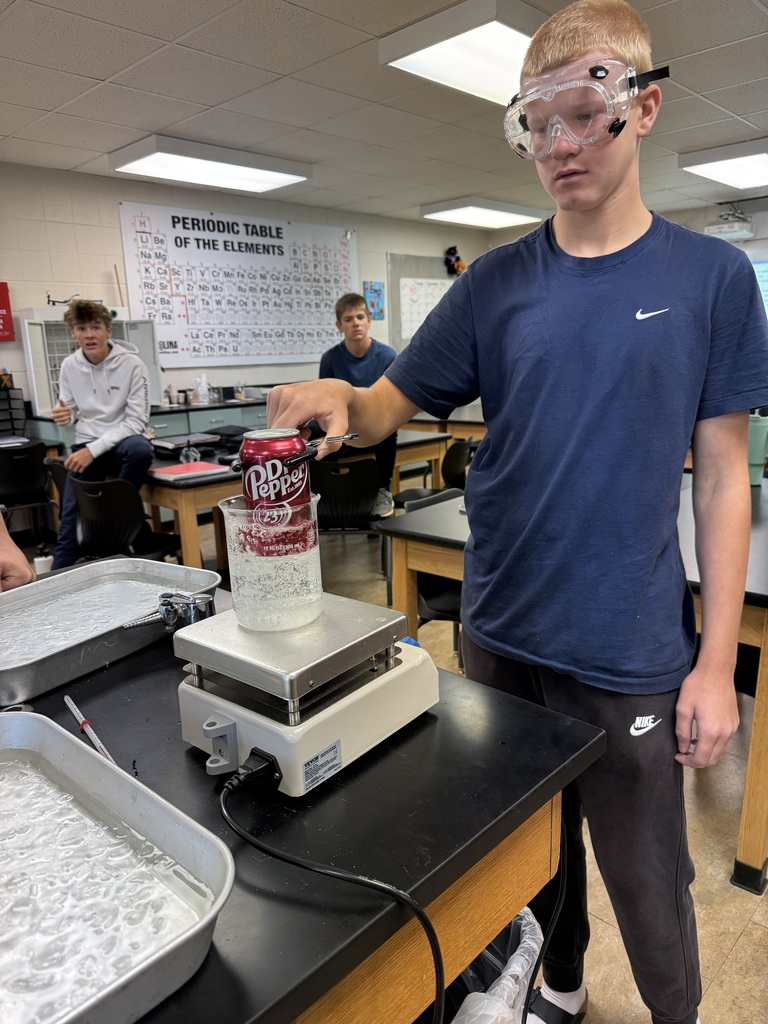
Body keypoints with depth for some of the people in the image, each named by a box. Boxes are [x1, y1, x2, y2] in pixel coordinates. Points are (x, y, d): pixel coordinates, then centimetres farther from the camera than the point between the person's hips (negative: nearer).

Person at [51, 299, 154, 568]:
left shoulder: (131, 364, -12)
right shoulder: (69, 366, 1)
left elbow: (137, 421, -15)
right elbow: (71, 409, 13)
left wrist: (94, 450, -22)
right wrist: (64, 416, -13)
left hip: (121, 444, -3)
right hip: (85, 447, 3)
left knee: (140, 449, -38)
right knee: (71, 520, -9)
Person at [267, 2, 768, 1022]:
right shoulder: (496, 280, 1)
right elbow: (391, 404, 2)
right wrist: (341, 398, -22)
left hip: (634, 655, -2)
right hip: (501, 636, 3)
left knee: (647, 885, 14)